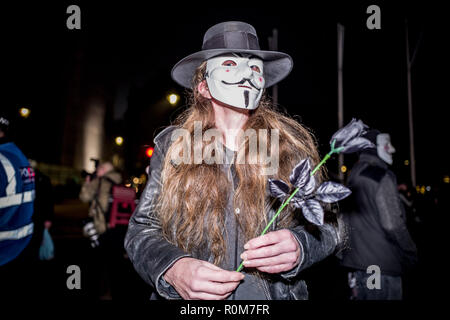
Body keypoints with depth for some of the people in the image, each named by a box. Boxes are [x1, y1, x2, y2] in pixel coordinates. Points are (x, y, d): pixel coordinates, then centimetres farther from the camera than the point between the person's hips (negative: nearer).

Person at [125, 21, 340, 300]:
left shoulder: (293, 144, -6)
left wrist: (298, 246, -23)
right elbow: (142, 228, -5)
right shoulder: (171, 145, -6)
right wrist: (173, 268, -25)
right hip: (187, 295, 0)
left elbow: (324, 223, -1)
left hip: (276, 294, 1)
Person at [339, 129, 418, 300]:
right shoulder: (382, 177, -12)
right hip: (382, 265, -8)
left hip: (357, 262, 8)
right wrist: (411, 254, -4)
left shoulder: (354, 176, 13)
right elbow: (393, 224, -19)